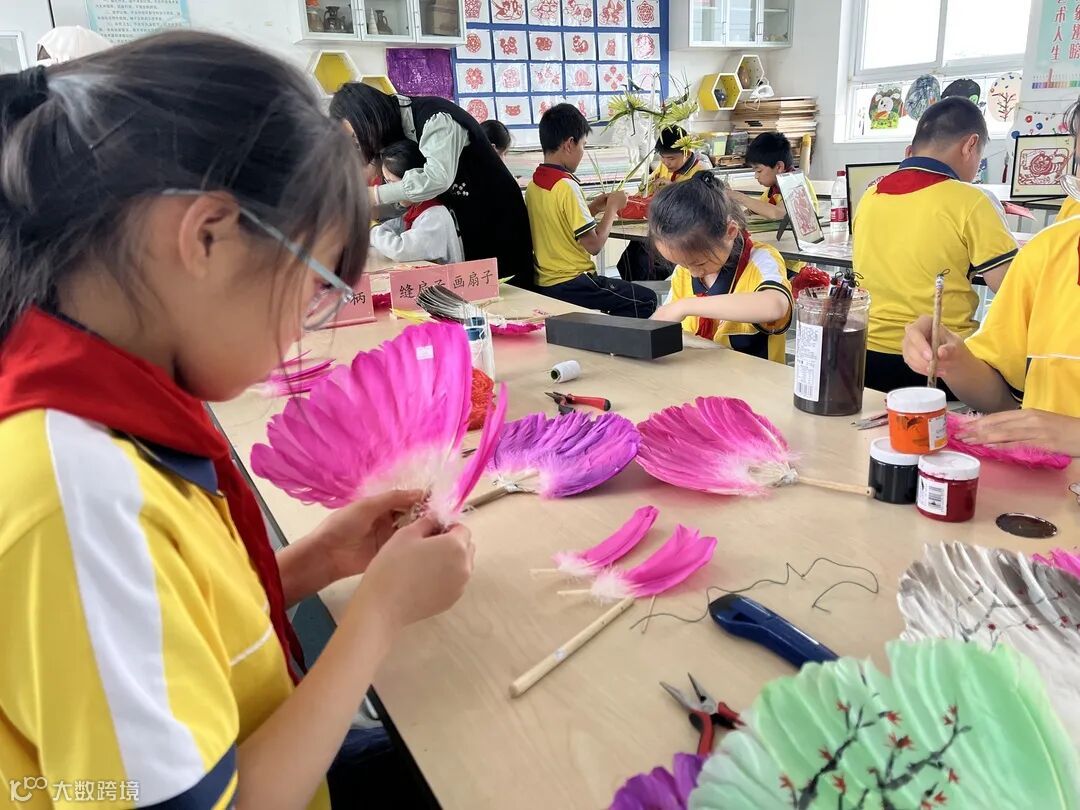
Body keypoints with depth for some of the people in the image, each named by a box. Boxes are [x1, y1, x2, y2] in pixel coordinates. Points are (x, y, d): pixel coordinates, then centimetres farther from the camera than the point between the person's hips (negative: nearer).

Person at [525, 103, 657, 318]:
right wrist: (612, 207, -4)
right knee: (646, 300, 0)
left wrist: (595, 206, 12)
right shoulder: (566, 186, -19)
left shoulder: (534, 184, 7)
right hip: (571, 286, -9)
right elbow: (594, 245, -18)